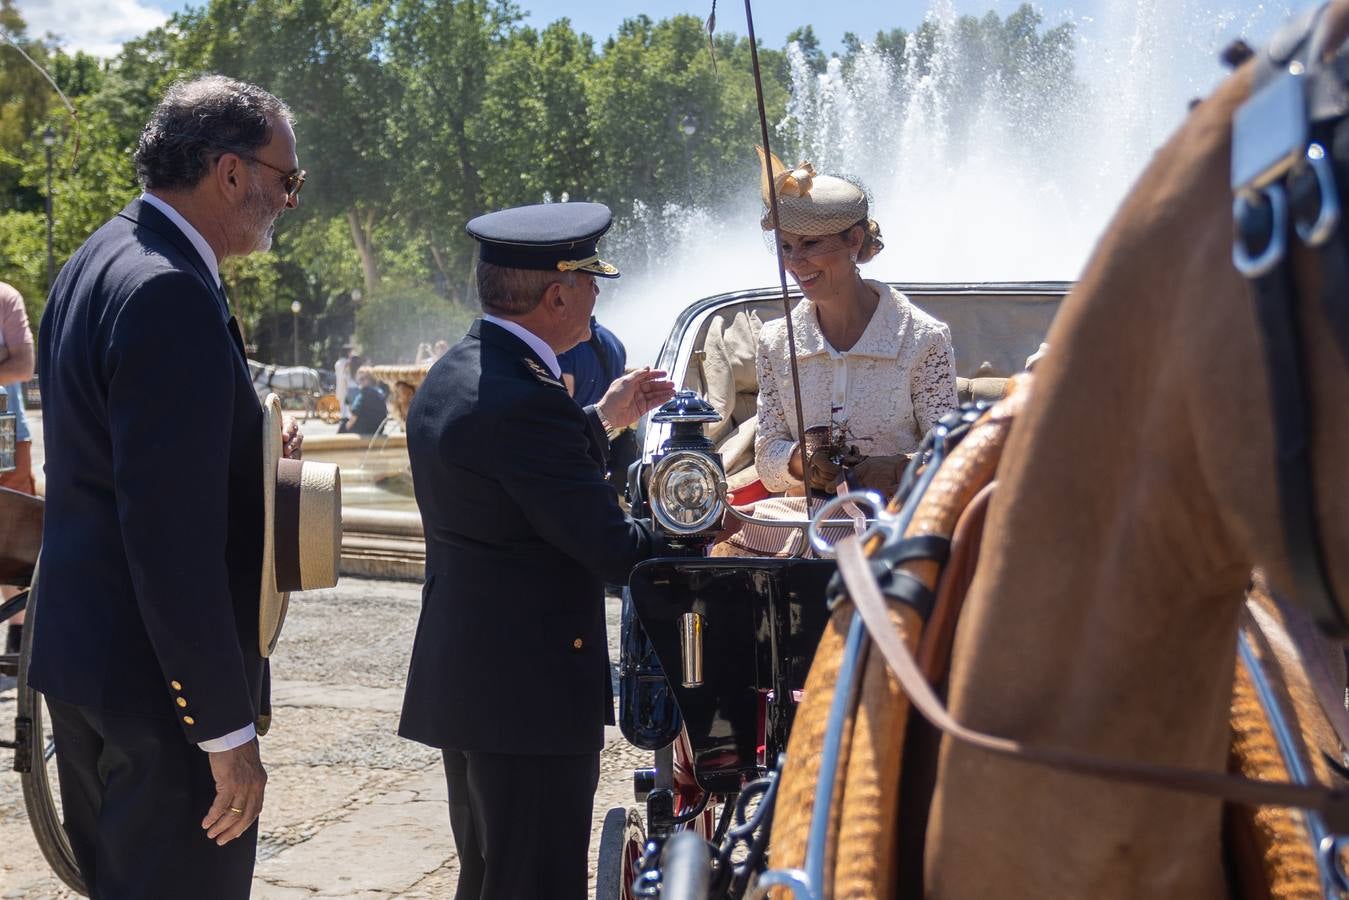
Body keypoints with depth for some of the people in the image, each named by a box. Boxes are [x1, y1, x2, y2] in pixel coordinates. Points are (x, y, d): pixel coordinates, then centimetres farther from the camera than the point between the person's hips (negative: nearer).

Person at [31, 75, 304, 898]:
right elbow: (172, 532, -26)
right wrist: (228, 729, -22)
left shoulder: (99, 261, 9)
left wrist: (251, 449, 8)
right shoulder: (171, 294, -22)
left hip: (83, 650, 10)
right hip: (159, 677, -10)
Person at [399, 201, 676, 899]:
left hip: (460, 678, 10)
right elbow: (613, 551, -21)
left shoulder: (451, 375, 8)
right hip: (530, 686, -10)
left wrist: (600, 420, 21)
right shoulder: (525, 399, -23)